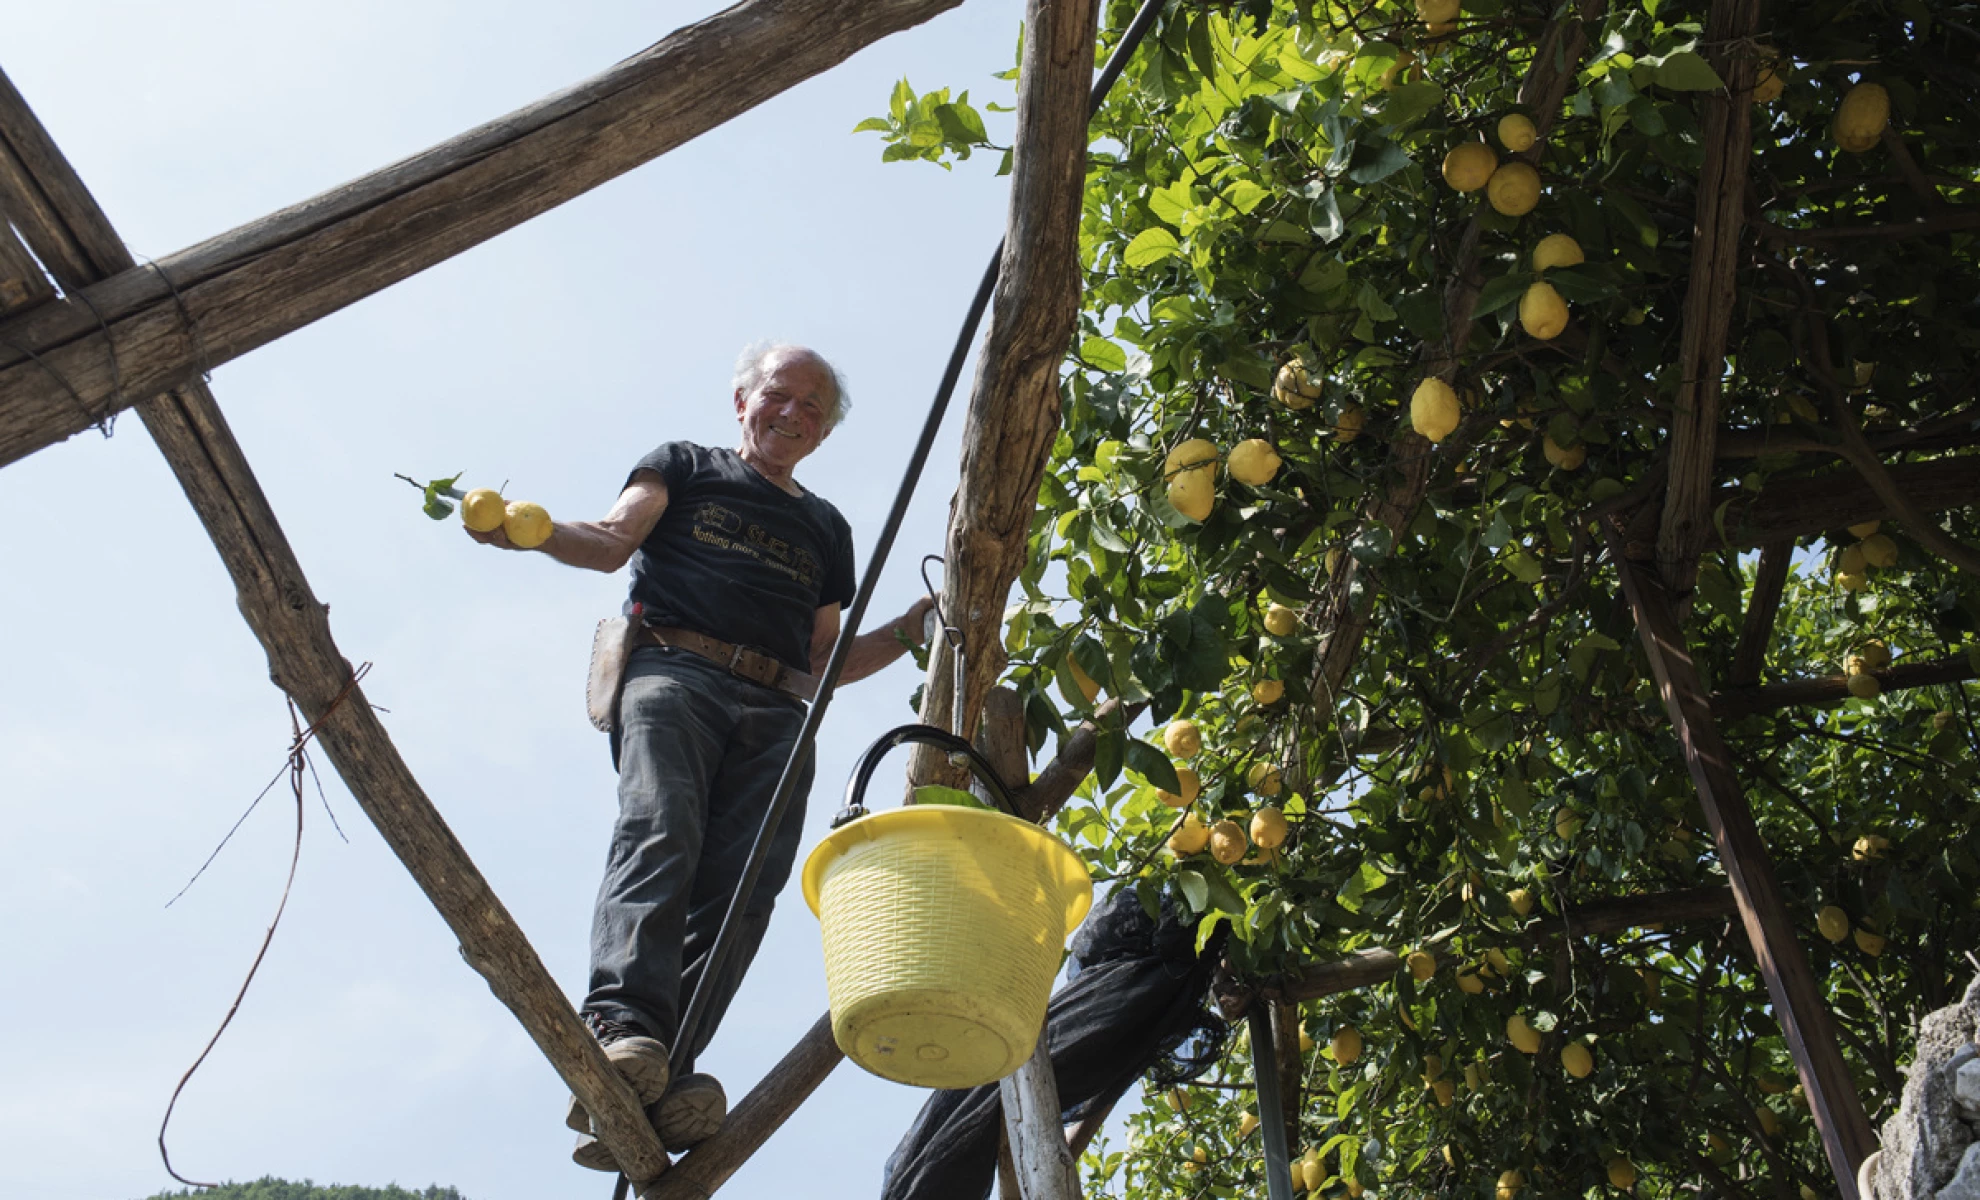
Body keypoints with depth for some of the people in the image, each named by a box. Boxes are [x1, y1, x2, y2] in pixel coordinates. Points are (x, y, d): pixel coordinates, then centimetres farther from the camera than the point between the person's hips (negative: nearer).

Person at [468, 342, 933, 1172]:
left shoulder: (827, 529, 32)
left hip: (774, 712, 3)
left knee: (742, 886, -19)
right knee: (659, 834, -29)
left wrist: (914, 626, 16)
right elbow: (613, 542, 6)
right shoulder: (685, 468, 23)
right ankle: (622, 1024, -44)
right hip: (674, 672, -3)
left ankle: (664, 1083, -30)